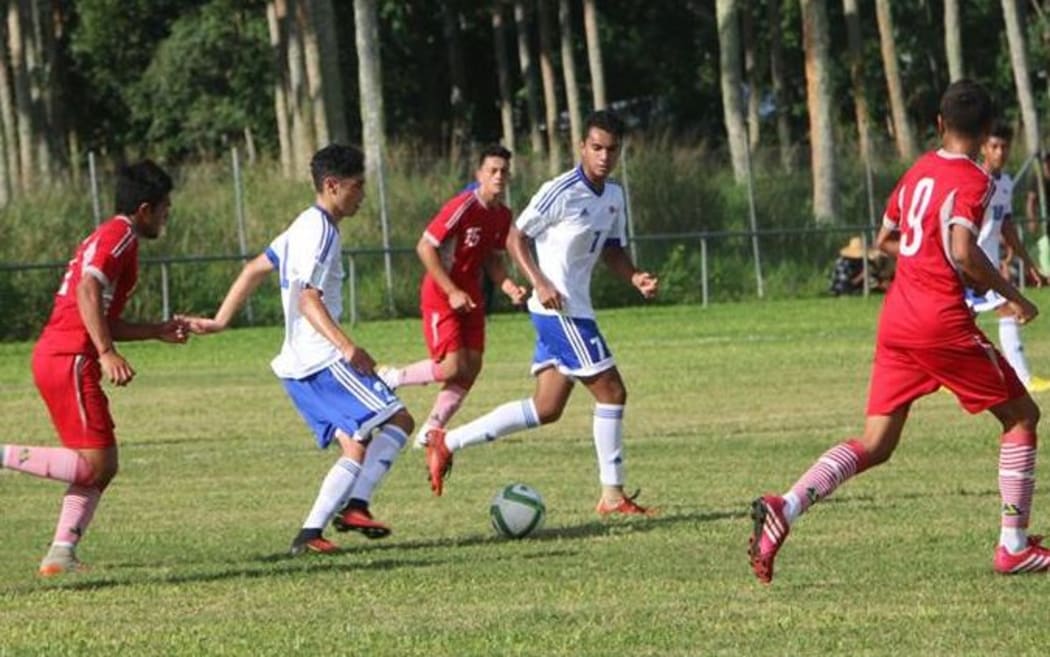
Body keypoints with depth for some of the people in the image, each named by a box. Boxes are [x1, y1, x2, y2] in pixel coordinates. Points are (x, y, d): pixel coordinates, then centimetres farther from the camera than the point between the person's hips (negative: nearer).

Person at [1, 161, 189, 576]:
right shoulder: (120, 235, -6)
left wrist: (156, 332, 34)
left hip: (54, 355, 10)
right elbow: (88, 291, -22)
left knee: (103, 467, 10)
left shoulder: (108, 237, 25)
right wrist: (108, 354, -28)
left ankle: (61, 554, 3)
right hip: (70, 359, -10)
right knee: (96, 465, -12)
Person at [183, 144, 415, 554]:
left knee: (356, 447, 5)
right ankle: (353, 506, -20)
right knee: (398, 420, -8)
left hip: (298, 366, 10)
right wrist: (347, 346, -33)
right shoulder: (320, 231, -12)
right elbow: (308, 299, -23)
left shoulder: (306, 226, 19)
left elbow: (254, 270, 23)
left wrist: (220, 321, 24)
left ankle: (311, 532, -7)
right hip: (323, 360, -9)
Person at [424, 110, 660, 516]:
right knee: (611, 392, -6)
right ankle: (613, 495, 3)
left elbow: (612, 250, 22)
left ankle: (448, 442, 12)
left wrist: (635, 278, 3)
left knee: (546, 409, 9)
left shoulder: (614, 196, 12)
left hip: (574, 311, 9)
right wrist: (540, 283, -23)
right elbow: (516, 238, -11)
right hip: (559, 310, -9)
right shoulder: (562, 192, -14)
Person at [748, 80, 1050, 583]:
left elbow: (884, 240, 25)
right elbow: (963, 253, -22)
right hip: (943, 323, -7)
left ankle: (785, 508, -15)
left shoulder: (918, 171, 14)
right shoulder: (973, 181, -8)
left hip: (896, 317, 7)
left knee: (875, 445, 7)